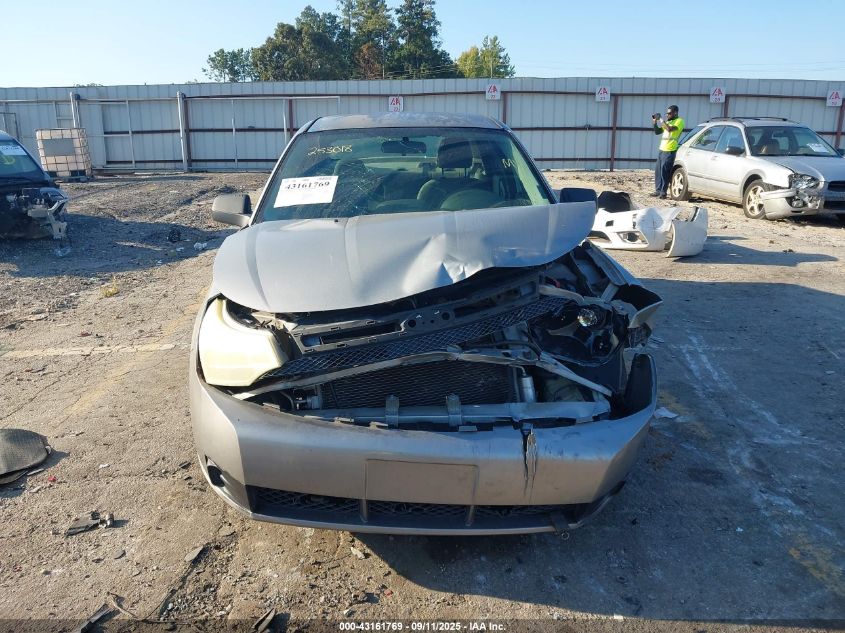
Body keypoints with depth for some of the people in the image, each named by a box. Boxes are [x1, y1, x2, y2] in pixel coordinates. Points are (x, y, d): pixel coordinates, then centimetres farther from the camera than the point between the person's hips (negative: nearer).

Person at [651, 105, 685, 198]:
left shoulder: (679, 121, -3)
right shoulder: (668, 122, 23)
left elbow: (670, 129, -21)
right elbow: (657, 131, 23)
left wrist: (661, 120, -14)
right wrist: (655, 123, 8)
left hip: (669, 151, -8)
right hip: (661, 149, 8)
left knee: (664, 172, -10)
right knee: (658, 171, 7)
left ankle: (663, 192, -7)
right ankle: (658, 190, 13)